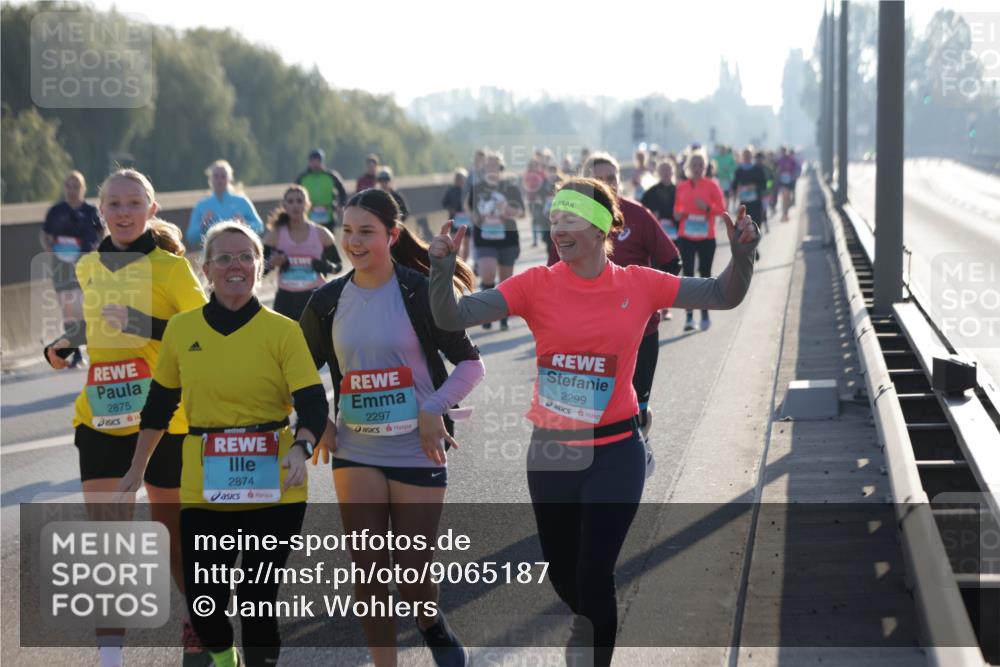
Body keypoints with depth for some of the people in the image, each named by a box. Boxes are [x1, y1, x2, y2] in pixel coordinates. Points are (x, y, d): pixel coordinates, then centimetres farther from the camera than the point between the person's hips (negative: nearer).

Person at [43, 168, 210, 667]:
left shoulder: (170, 267, -7)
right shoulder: (88, 267, 8)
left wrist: (147, 326, -22)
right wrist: (63, 347, 7)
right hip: (100, 416, 4)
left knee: (173, 527, 9)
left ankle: (199, 626, 31)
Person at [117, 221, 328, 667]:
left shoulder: (283, 331, -4)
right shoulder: (181, 329, 4)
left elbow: (313, 403, -11)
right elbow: (159, 404, 14)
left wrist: (300, 448, -29)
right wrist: (137, 469, 19)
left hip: (272, 488, -2)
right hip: (203, 488, 2)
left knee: (258, 598, 0)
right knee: (203, 599, 4)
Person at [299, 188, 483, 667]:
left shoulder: (420, 292, -8)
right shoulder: (328, 301, 3)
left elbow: (470, 363, -3)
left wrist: (434, 408, -15)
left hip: (417, 452, -3)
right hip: (355, 453, 3)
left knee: (412, 571, 2)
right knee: (369, 569, 2)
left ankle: (433, 626, 34)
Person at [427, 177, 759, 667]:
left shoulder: (639, 285, -5)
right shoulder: (536, 285, -7)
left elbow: (724, 295, 3)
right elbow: (453, 318, -14)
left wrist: (742, 255, -16)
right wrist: (442, 271, -31)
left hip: (615, 453, -2)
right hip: (550, 451, 2)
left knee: (595, 573, -3)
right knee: (560, 570, 19)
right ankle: (589, 626, 52)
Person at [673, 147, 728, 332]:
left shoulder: (711, 185, -1)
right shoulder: (681, 187, 5)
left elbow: (722, 208, -1)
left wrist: (707, 208, -19)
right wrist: (677, 214, -7)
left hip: (706, 238, -1)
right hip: (686, 237, 1)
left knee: (705, 274, 7)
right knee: (687, 275, -7)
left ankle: (705, 313, 20)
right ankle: (689, 316, -6)